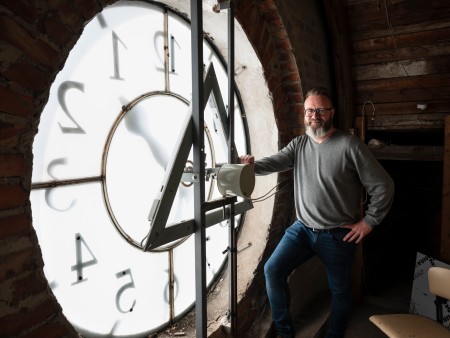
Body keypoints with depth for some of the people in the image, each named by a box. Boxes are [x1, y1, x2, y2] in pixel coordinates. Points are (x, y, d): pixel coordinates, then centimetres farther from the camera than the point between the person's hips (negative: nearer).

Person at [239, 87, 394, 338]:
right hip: (302, 228, 4)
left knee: (340, 291, 13)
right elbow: (275, 162, -12)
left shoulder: (350, 145, -11)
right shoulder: (299, 144, 4)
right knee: (273, 270, -8)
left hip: (338, 235, -3)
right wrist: (252, 165, -33)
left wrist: (369, 221, -7)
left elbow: (383, 186, -8)